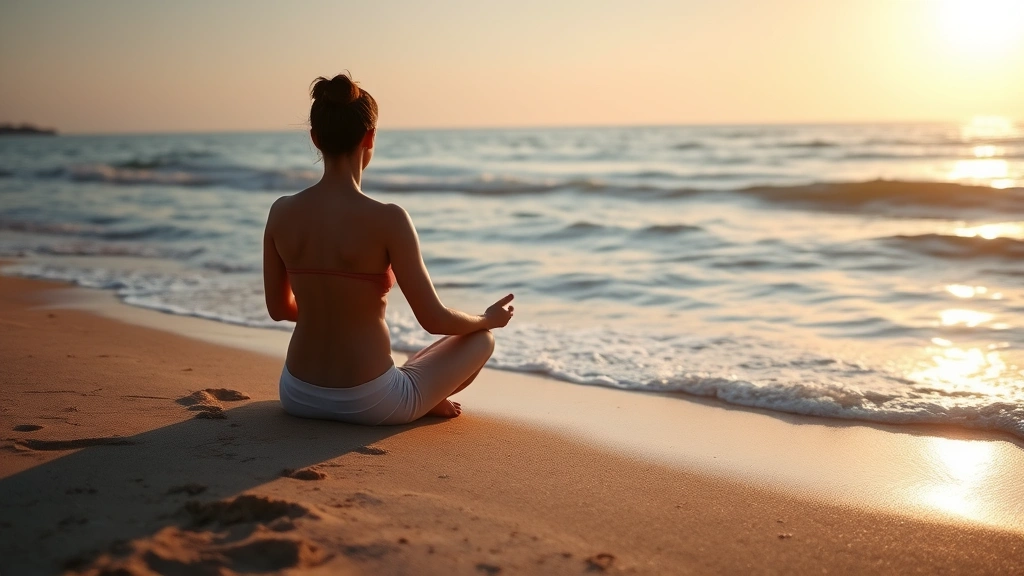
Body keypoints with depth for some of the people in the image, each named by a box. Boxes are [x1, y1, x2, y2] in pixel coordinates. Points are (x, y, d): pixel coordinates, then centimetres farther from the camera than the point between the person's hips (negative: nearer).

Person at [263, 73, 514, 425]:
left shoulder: (281, 212, -6)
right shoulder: (388, 220, -20)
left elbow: (279, 309, 8)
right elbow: (434, 320, -14)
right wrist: (489, 319, 8)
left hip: (298, 397, 5)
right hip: (370, 404, -4)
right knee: (482, 337, 20)